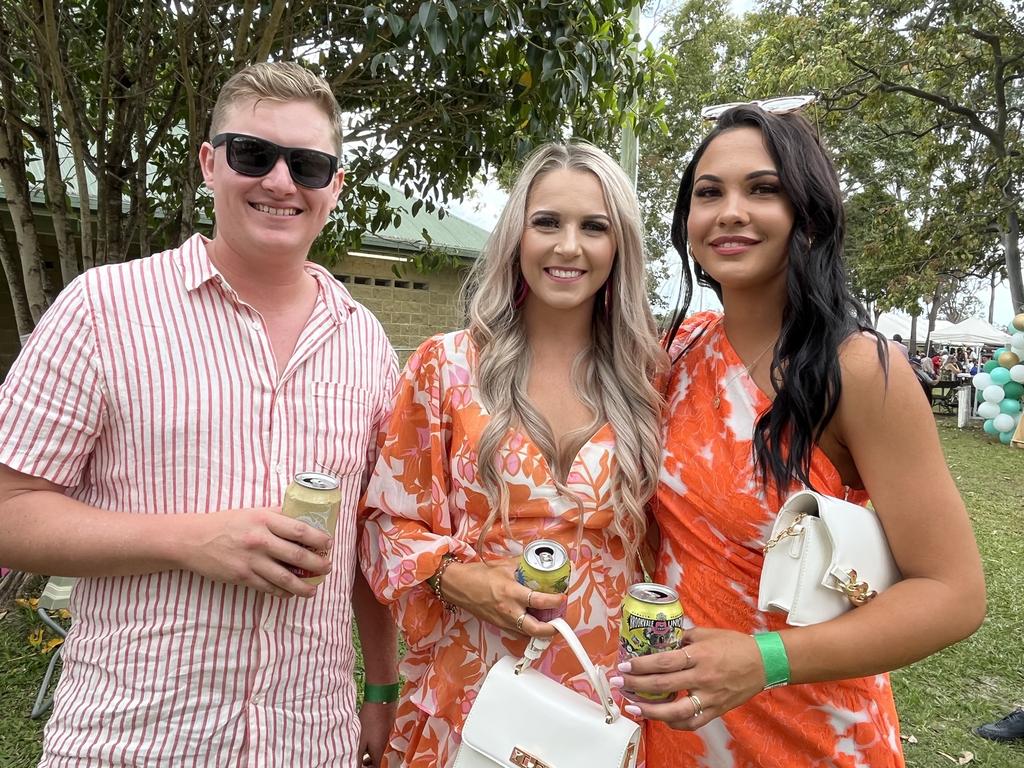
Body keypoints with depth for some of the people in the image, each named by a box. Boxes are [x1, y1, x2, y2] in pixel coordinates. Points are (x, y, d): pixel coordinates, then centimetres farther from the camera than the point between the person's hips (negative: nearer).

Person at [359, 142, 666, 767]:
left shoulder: (647, 380, -1)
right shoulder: (446, 366, -6)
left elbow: (661, 545, 9)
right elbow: (390, 522, -1)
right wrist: (455, 576, -16)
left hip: (604, 696, 2)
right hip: (473, 693, -1)